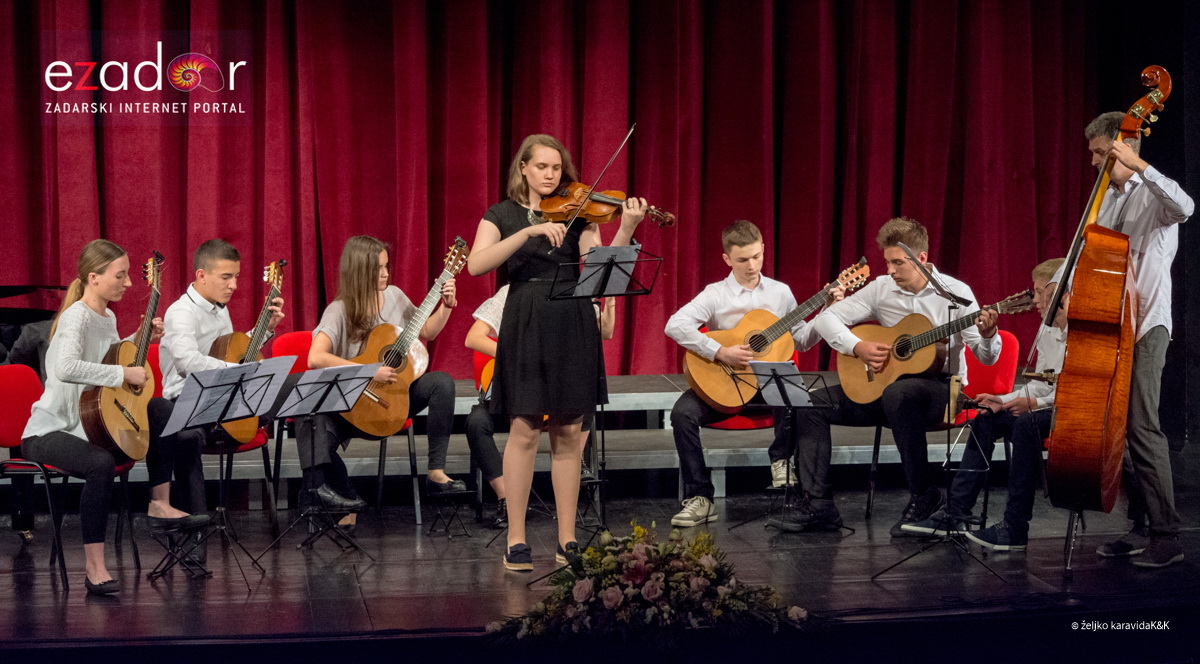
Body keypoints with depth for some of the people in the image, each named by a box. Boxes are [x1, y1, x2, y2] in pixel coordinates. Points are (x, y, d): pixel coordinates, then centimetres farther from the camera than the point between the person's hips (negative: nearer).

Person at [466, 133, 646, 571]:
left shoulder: (577, 214, 9)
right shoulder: (502, 215, 6)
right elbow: (476, 265, -13)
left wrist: (626, 229, -24)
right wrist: (530, 231, -21)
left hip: (572, 327, 2)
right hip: (525, 326, -2)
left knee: (568, 433, 4)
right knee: (524, 430, -5)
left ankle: (567, 539, 11)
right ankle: (516, 540, 3)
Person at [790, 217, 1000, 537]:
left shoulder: (954, 292, -8)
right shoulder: (881, 288, 2)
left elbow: (987, 358, -9)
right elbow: (825, 318, 2)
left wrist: (987, 335, -32)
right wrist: (857, 347, -14)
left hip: (941, 388, -5)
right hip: (879, 385, 5)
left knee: (897, 394, -41)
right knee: (811, 404, -12)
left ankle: (923, 496, -27)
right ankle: (819, 501, -10)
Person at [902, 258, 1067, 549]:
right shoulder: (1047, 331, 13)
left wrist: (1035, 403, -27)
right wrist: (1004, 400, 5)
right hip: (1052, 407, 10)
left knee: (1027, 423, -34)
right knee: (986, 420, 5)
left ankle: (1015, 530, -32)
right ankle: (954, 513, 3)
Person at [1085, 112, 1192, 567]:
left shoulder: (1151, 196, -7)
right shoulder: (1107, 199, 17)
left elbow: (1184, 207, -31)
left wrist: (1138, 165, -33)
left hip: (1145, 327, -8)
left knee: (1142, 427, -15)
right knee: (1117, 428, 7)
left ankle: (1167, 536, -12)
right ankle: (1141, 528, 14)